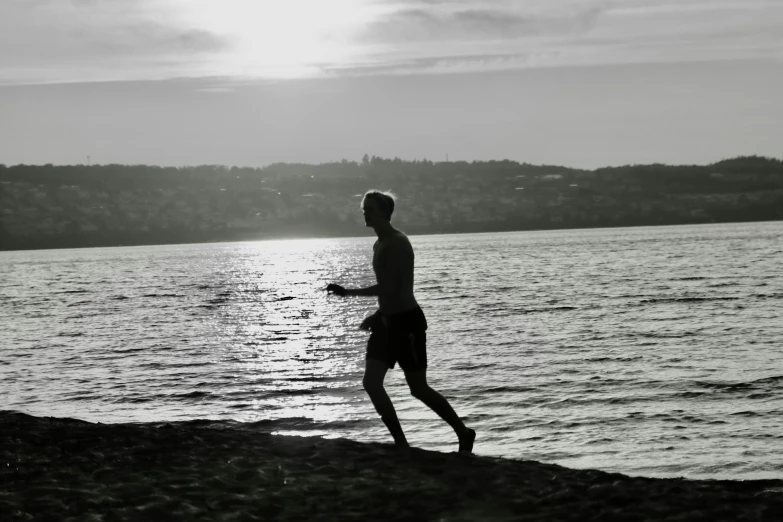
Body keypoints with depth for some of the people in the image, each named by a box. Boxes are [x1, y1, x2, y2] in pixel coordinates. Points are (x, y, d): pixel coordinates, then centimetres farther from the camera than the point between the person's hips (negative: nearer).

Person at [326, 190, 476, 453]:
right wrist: (379, 316, 18)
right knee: (371, 383, -2)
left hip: (407, 321, -9)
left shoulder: (397, 243, -17)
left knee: (419, 389, -2)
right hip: (387, 320, 9)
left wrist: (348, 292, -18)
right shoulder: (380, 245, 12)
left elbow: (390, 288, -24)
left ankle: (464, 433, 16)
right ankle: (401, 444, 3)